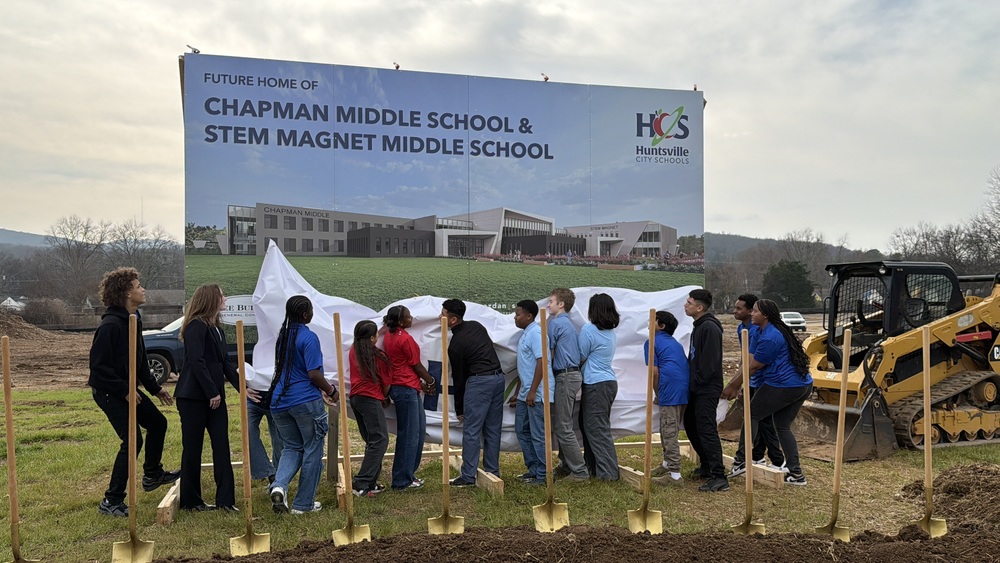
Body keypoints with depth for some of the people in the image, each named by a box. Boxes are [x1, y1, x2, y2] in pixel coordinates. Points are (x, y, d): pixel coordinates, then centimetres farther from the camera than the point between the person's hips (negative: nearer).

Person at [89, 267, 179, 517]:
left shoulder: (134, 320, 7)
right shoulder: (110, 325, -23)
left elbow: (140, 361, 16)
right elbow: (98, 365, -25)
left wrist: (155, 388, 14)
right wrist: (124, 390, -22)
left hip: (127, 389, 10)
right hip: (109, 393, -10)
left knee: (157, 423, 18)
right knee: (132, 441, -13)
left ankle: (152, 475, 37)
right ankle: (111, 501, -2)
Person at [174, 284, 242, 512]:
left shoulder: (215, 328, 16)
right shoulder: (196, 326, -12)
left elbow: (224, 362, 16)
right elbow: (196, 361, -19)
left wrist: (242, 386, 8)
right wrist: (212, 392, -18)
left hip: (213, 396, 8)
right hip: (194, 396, -8)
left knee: (221, 446, 4)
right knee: (192, 448, 3)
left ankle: (226, 499, 8)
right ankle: (190, 500, 15)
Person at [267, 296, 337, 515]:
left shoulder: (282, 336, 11)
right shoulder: (309, 337, -13)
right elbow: (314, 374, -18)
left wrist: (320, 390, 19)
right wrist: (331, 391, -1)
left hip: (280, 402, 7)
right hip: (306, 401, -7)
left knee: (292, 447, 18)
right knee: (312, 451, 7)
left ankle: (279, 485, -7)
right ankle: (303, 503, 13)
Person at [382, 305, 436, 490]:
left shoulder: (389, 336, 10)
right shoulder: (406, 339, -17)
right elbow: (417, 366, -8)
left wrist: (420, 382, 17)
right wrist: (430, 381, 9)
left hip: (396, 385, 9)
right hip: (407, 389, -9)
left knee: (419, 429, 17)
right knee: (409, 434, -1)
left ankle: (408, 474, 24)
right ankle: (402, 480, 6)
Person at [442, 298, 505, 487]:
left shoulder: (456, 344, -9)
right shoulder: (476, 326, 11)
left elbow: (458, 377, -3)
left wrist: (459, 409, 7)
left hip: (479, 382, -8)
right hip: (498, 378, 8)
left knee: (471, 431, -2)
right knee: (492, 429, 12)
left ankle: (468, 476, 0)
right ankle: (492, 472, 17)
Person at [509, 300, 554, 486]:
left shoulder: (535, 333, -14)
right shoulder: (526, 334, 16)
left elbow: (541, 362, -22)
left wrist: (532, 391, -23)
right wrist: (518, 392, 24)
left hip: (536, 393, -10)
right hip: (525, 393, 10)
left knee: (538, 434, -3)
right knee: (522, 430, 14)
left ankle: (543, 475, 5)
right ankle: (533, 468, 24)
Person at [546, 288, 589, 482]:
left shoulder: (556, 323, -11)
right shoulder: (569, 324, 18)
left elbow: (550, 353, -7)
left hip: (565, 376, -10)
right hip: (573, 373, 10)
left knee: (563, 428, -6)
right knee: (562, 425, 15)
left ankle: (580, 471, -4)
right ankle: (566, 466, 21)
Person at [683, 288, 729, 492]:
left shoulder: (710, 328, -17)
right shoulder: (699, 326, 15)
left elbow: (710, 361, -22)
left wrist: (697, 383, -16)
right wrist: (692, 383, 14)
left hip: (707, 389, -11)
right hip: (697, 389, 11)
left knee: (707, 430, -12)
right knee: (691, 425, 18)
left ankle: (719, 478, -11)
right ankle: (707, 466, 31)